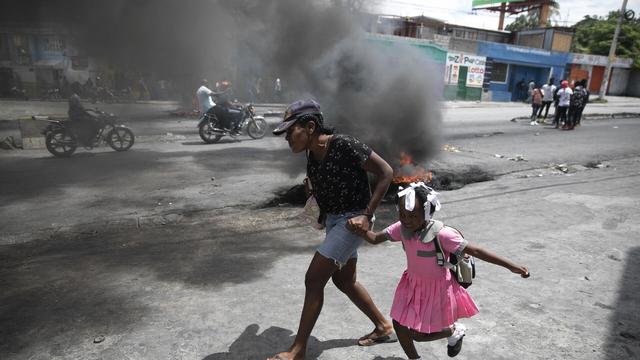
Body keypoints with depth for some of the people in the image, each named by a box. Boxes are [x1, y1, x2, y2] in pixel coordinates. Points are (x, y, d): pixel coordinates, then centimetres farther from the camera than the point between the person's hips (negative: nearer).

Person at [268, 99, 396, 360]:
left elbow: (386, 172, -18)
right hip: (333, 220, 9)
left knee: (313, 279, -9)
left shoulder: (344, 145, -22)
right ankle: (384, 327, 39)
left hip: (353, 220, -9)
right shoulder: (312, 155, 2)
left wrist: (367, 215, -22)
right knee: (344, 281, 19)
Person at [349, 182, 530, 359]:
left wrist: (512, 266, -28)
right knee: (399, 325, 9)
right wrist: (359, 230, -25)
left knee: (418, 334, 4)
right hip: (412, 284, 5)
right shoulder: (401, 228, -16)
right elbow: (375, 238, -4)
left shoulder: (441, 234, -32)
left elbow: (476, 251, -28)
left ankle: (454, 331, 32)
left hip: (436, 288, -5)